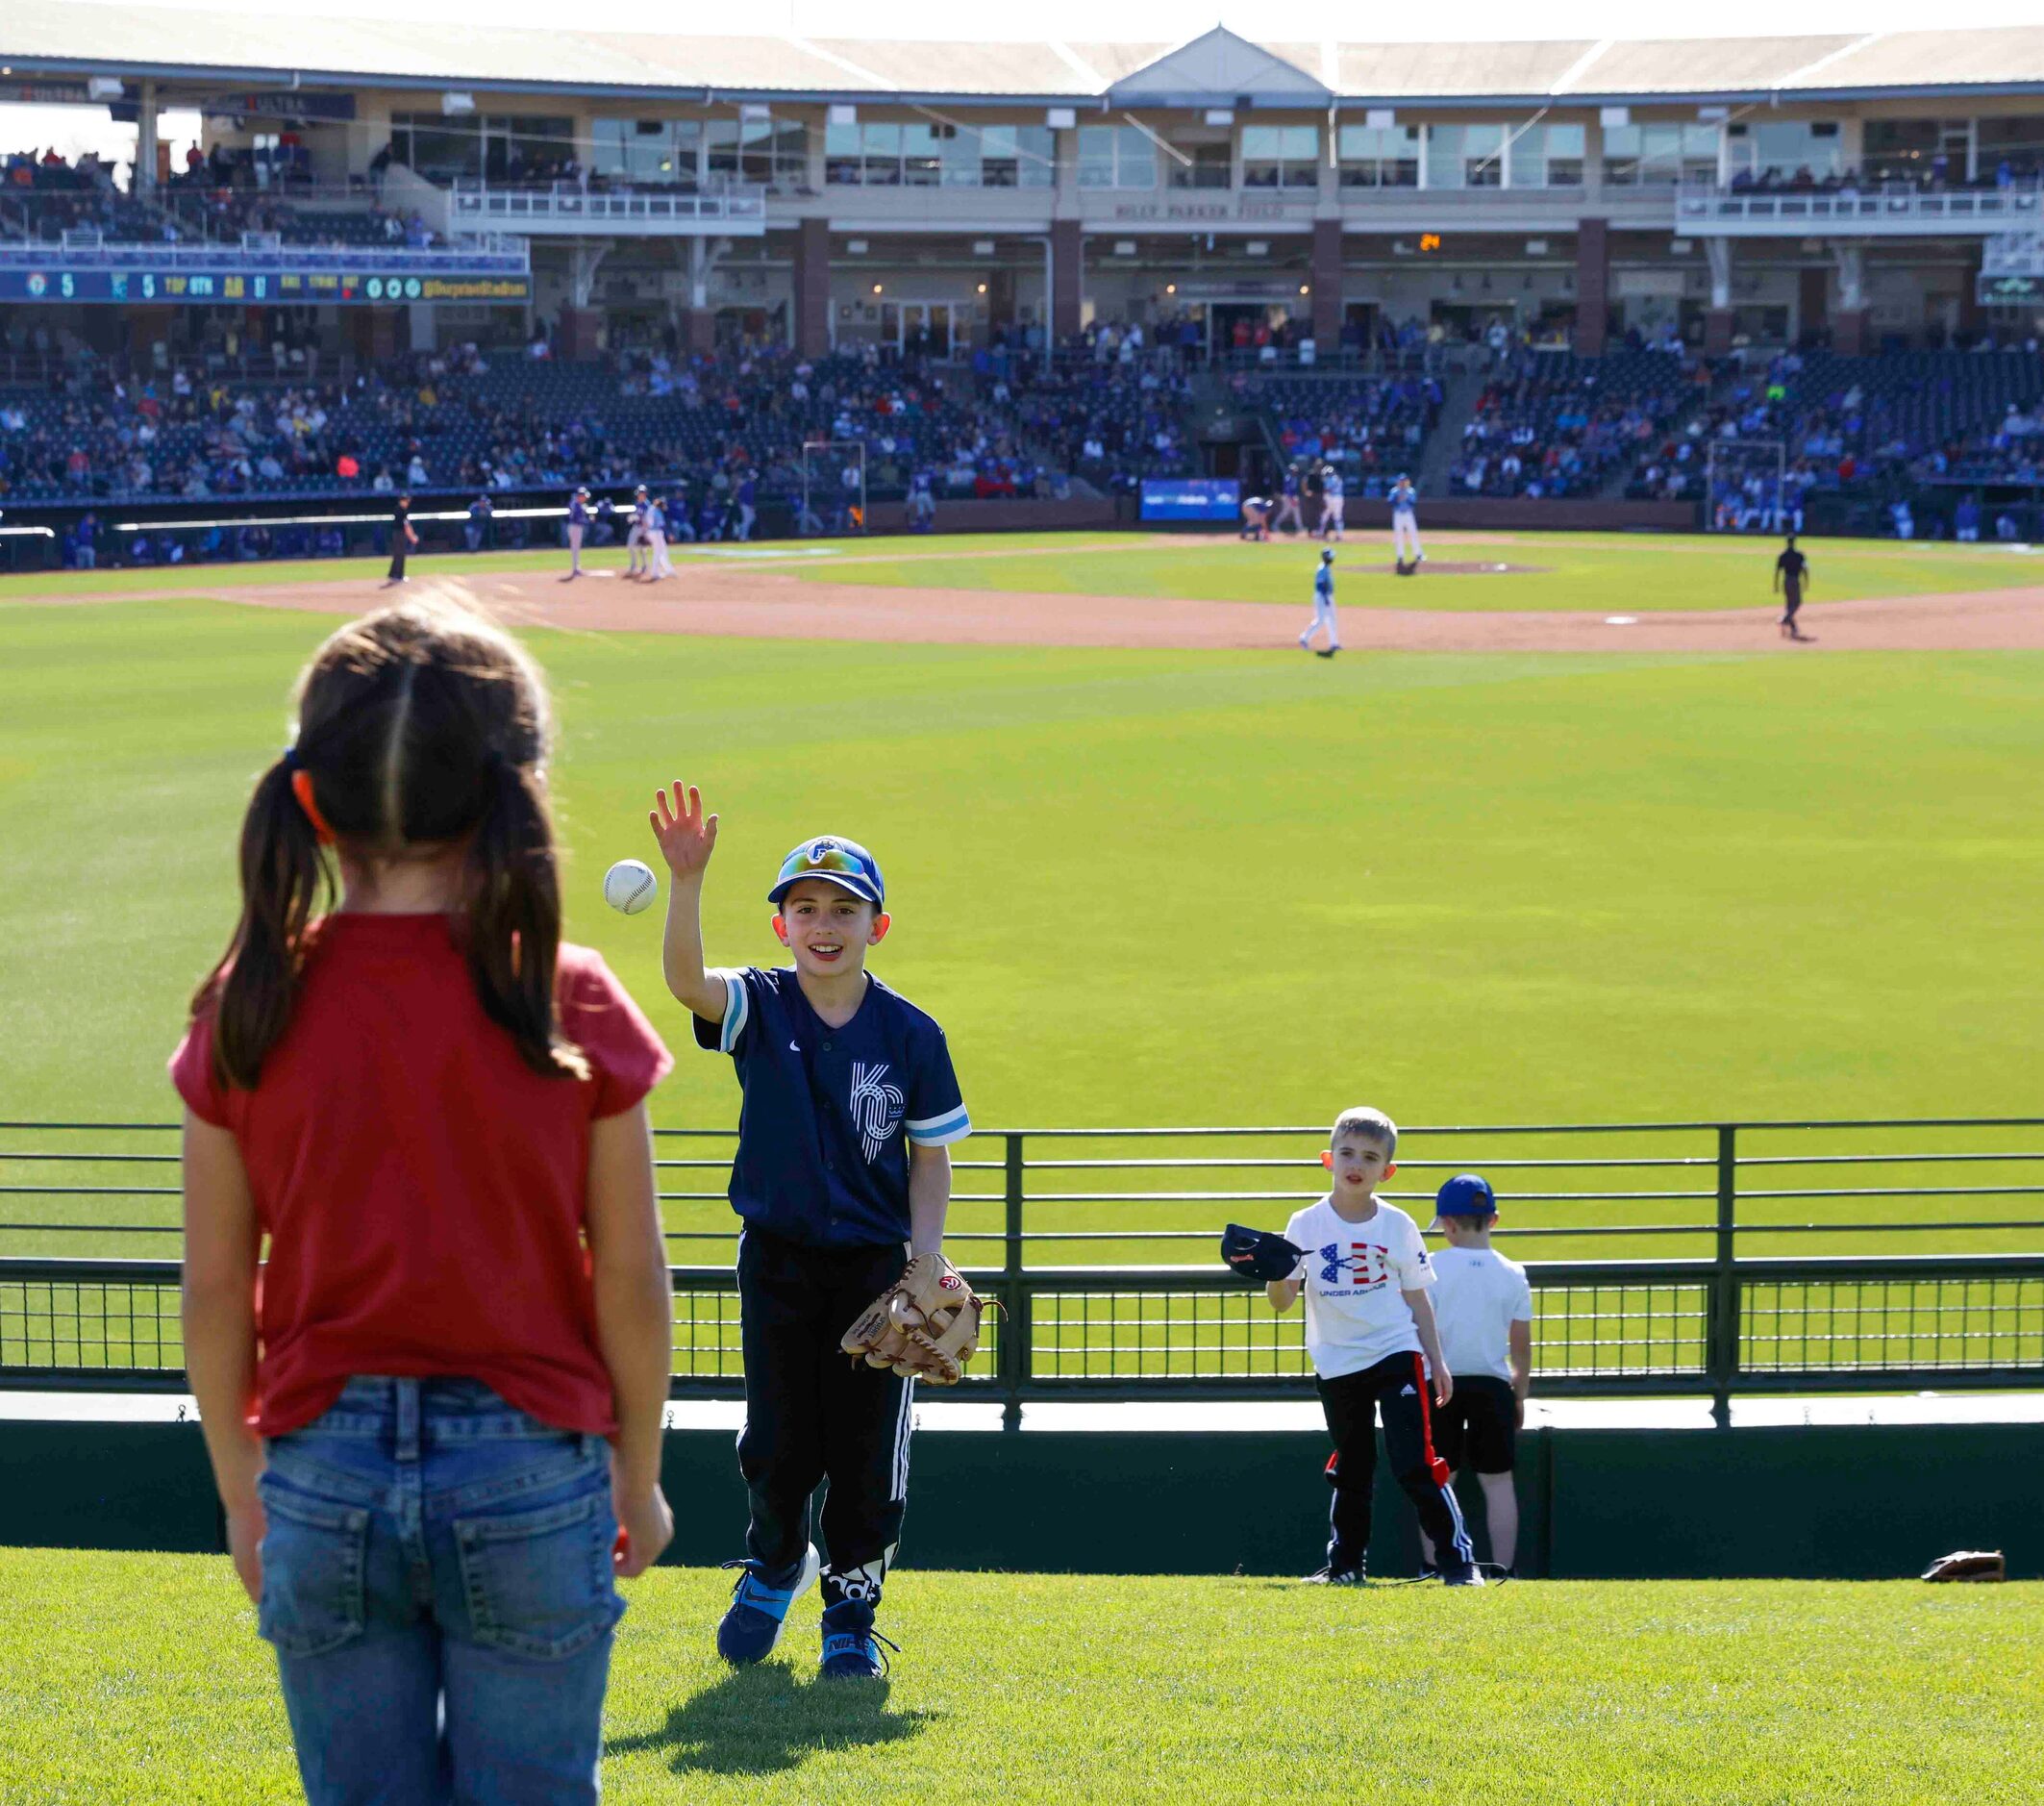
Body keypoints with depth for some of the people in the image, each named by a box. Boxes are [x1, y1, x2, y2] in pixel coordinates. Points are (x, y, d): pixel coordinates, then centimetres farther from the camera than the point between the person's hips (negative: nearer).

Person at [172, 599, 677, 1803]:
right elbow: (631, 1280, -3)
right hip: (529, 1468, -1)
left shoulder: (252, 1012, -5)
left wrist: (243, 1488, 14)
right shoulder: (570, 1005, -8)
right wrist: (639, 1472, 12)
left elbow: (217, 1287, 1)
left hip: (326, 1470, 1)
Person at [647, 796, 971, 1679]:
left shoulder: (910, 1033, -4)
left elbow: (930, 1156, 3)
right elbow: (685, 979, -26)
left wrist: (924, 1265, -8)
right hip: (777, 1260, 0)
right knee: (778, 1442, 6)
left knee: (867, 1449, 2)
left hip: (874, 1264, 0)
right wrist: (687, 879, -42)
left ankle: (851, 1612, 19)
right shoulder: (758, 1007, -5)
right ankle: (775, 1563, 35)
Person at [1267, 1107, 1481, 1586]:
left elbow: (1416, 1298, 8)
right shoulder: (1306, 1225, -1)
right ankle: (1345, 1564, 21)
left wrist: (1436, 1361, 5)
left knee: (1416, 1465, -10)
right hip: (1336, 1363, 1)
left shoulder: (1397, 1225, 1)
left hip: (1397, 1354, -1)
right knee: (1351, 1471, 10)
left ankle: (1459, 1561, -6)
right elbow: (1282, 1302, -2)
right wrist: (1275, 1273, -24)